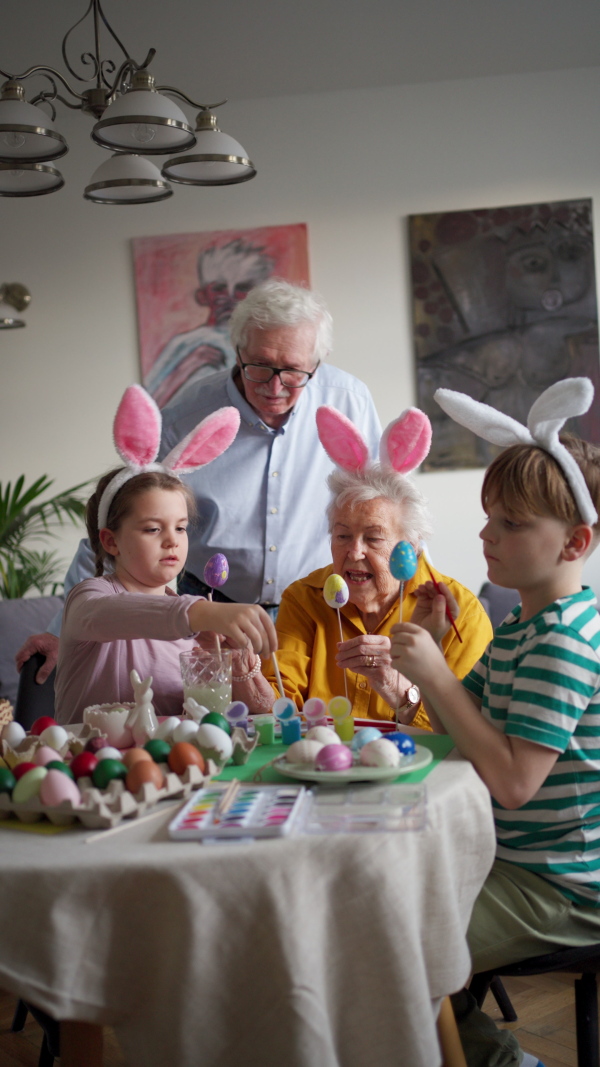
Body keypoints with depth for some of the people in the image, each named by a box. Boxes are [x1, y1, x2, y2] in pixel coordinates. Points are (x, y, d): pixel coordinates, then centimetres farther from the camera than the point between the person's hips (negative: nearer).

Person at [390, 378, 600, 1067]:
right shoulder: (517, 627, 8)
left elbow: (512, 781, -29)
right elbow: (464, 729, 13)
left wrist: (435, 674, -26)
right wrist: (435, 642, 0)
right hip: (511, 855, 10)